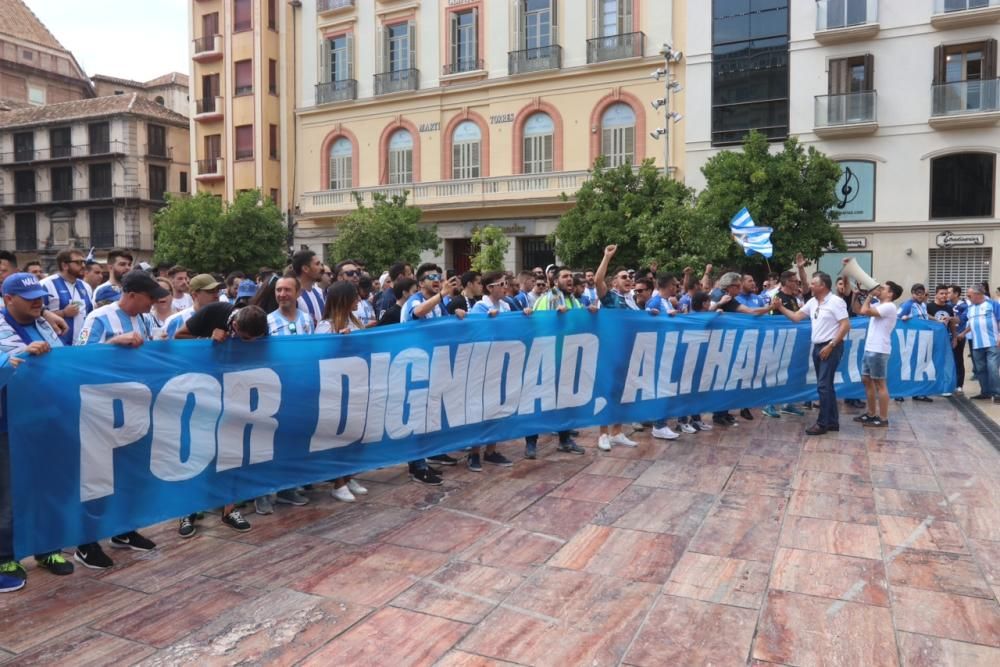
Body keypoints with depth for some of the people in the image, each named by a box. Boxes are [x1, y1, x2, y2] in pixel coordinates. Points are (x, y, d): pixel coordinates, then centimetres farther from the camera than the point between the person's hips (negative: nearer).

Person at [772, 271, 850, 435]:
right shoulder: (812, 302, 12)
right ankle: (832, 421, 20)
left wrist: (831, 345, -18)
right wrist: (780, 307, -1)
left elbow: (845, 325, -16)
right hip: (817, 347, 8)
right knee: (826, 385, 12)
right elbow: (796, 317, 11)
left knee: (823, 385, -8)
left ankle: (823, 423, 0)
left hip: (831, 347, -8)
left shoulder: (835, 301, -12)